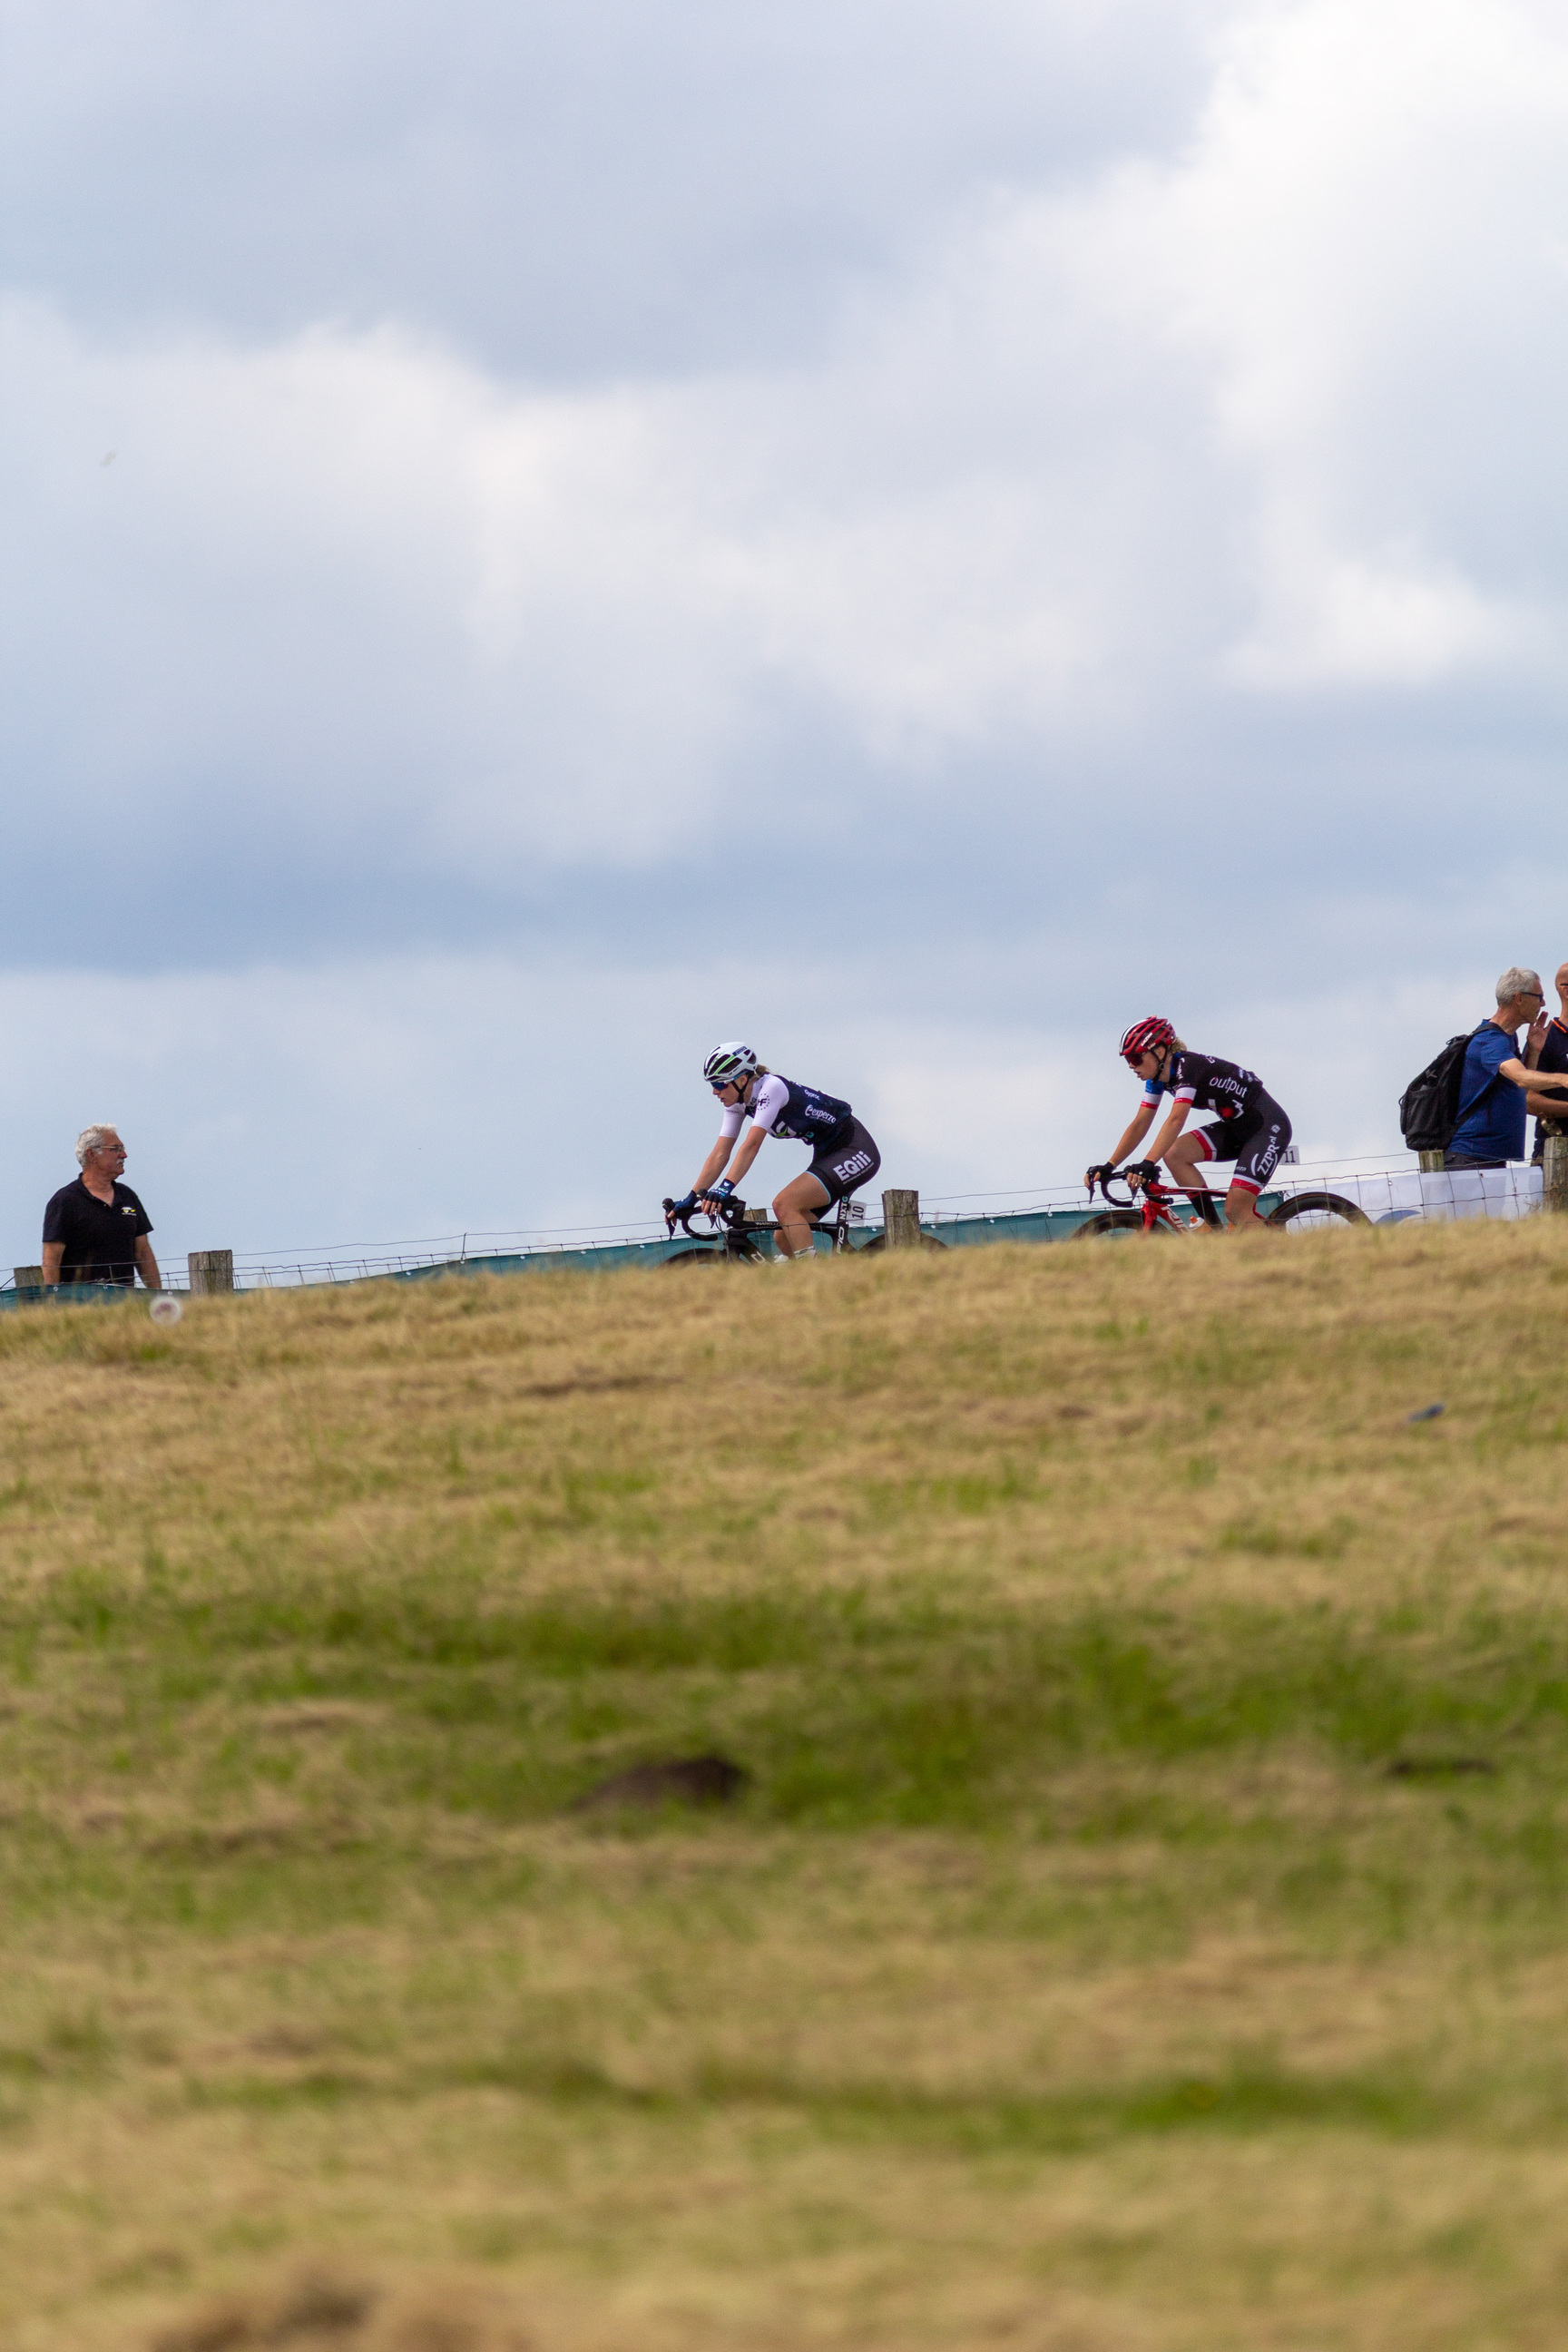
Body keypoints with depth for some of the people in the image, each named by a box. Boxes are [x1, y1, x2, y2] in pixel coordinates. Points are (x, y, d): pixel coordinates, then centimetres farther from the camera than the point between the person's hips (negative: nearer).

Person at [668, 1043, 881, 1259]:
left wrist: (725, 1188, -41)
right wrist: (691, 1199, -7)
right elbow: (720, 1154, 1)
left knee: (783, 1204, -25)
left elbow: (752, 1145, -33)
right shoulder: (737, 1103, 1)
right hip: (827, 1156, 9)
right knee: (784, 1239, 1)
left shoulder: (771, 1088, -22)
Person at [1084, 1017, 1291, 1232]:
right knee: (1174, 1154, -11)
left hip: (1268, 1126, -9)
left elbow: (1176, 1119, -38)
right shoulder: (1158, 1078, 1)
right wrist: (1109, 1166, -9)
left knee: (1236, 1211, -19)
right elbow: (1139, 1125, 1)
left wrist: (1148, 1164, -47)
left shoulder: (1188, 1066, -25)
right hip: (1237, 1128, 9)